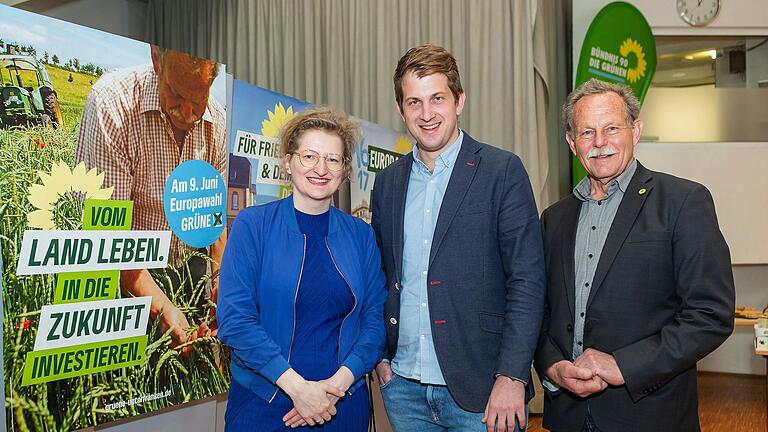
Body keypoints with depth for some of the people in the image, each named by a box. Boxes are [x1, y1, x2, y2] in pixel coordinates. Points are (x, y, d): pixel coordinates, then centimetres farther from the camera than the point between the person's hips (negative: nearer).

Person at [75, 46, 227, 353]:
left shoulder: (215, 119, -5)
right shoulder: (112, 101, -23)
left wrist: (221, 279, -7)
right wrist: (160, 306, -30)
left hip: (191, 268, 5)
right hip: (128, 277, -4)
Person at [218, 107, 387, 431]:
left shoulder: (361, 235, 3)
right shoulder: (252, 224, -6)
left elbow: (376, 317, 1)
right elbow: (234, 318, -12)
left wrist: (341, 381, -14)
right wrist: (297, 386, -18)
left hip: (343, 403, 3)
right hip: (262, 402, -2)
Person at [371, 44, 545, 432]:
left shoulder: (502, 171, -6)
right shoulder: (387, 182, 8)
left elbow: (527, 280, -10)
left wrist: (512, 377, -15)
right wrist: (379, 356, 5)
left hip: (477, 388, -4)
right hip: (402, 386, 4)